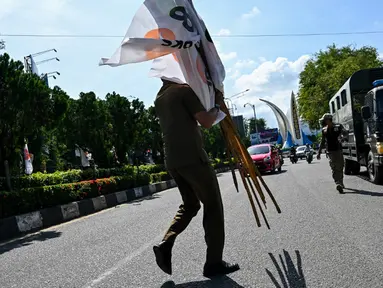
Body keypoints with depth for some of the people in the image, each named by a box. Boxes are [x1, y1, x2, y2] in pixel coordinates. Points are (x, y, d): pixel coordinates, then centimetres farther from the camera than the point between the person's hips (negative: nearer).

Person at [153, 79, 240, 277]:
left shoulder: (159, 99, 19)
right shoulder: (184, 90, -5)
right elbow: (206, 122, -11)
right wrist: (216, 106, 8)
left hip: (172, 161, 8)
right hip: (193, 158, -8)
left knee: (190, 205, 21)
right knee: (213, 207, 3)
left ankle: (165, 244, 5)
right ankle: (214, 263, 6)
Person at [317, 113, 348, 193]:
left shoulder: (338, 126, 2)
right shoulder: (324, 130, 10)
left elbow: (345, 133, -13)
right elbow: (322, 142, 18)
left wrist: (341, 136, -36)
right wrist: (319, 152, 17)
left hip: (338, 150, 0)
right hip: (330, 151, 0)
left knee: (340, 167, 8)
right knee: (334, 168, -11)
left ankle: (340, 183, 25)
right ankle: (338, 184, -21)